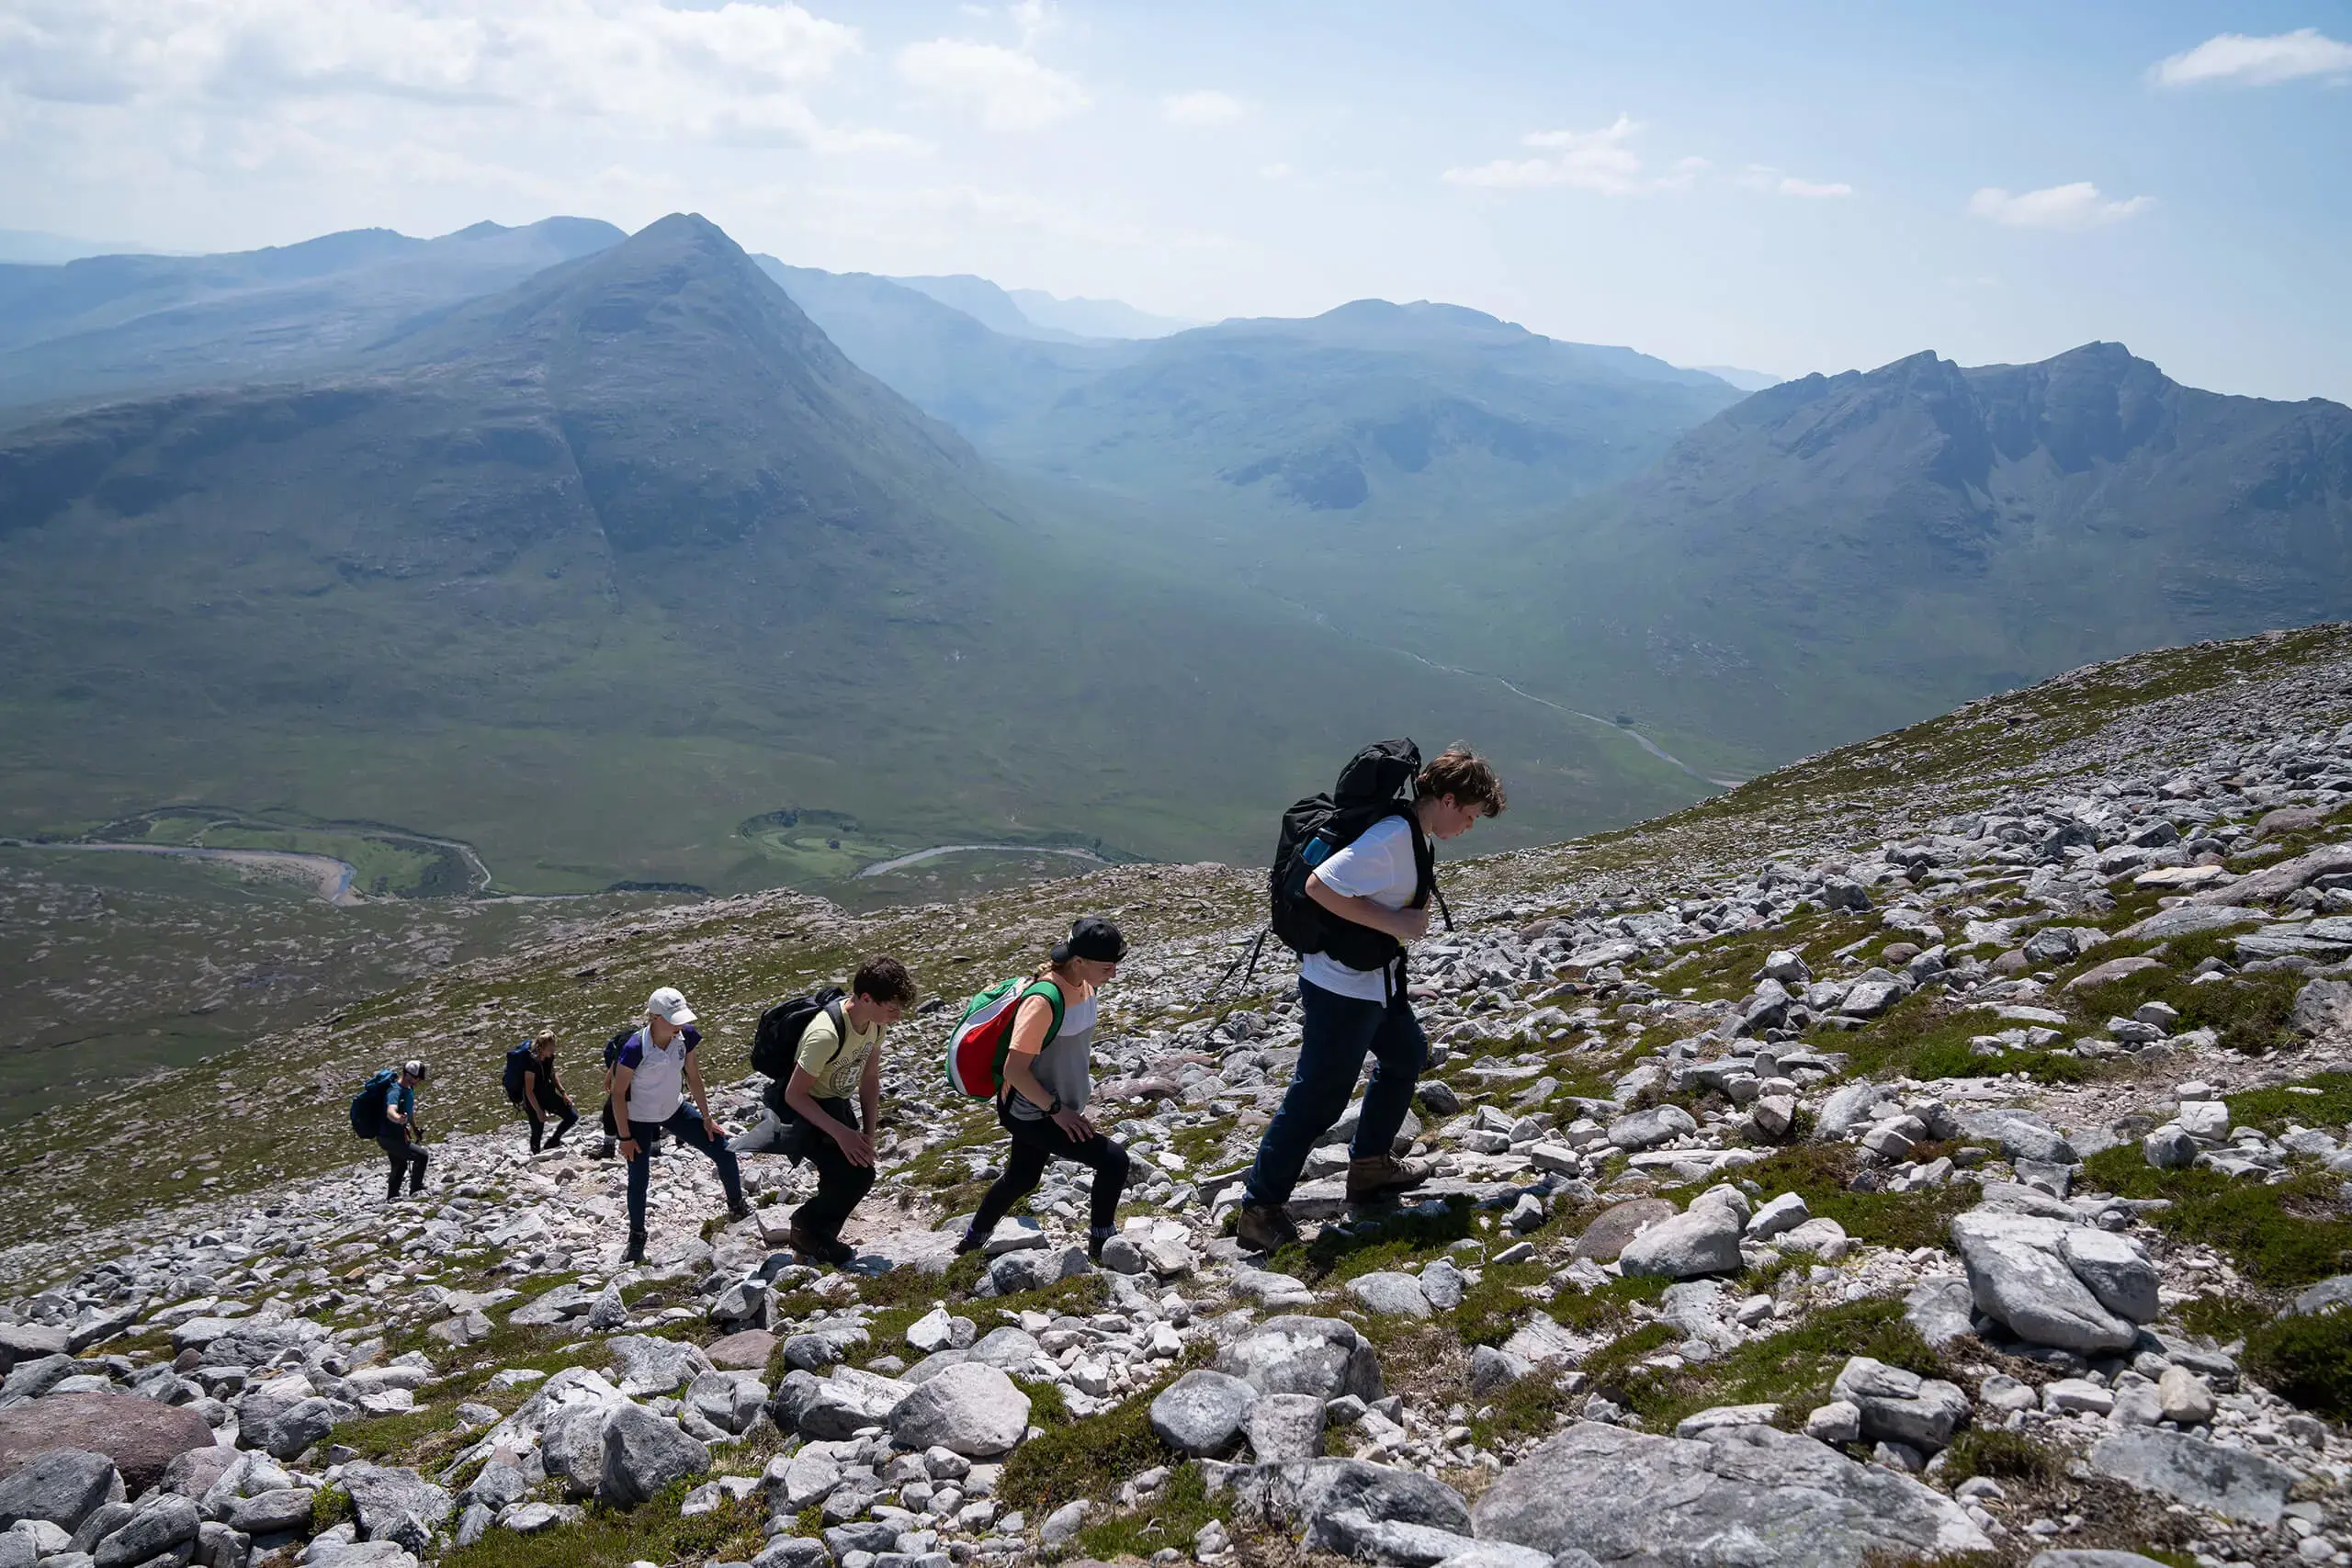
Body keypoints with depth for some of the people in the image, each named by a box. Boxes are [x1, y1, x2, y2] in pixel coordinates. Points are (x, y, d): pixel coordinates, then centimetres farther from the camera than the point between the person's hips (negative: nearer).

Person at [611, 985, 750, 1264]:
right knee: (639, 1180, 5)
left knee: (724, 1152, 0)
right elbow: (618, 1094, -18)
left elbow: (693, 1077, -1)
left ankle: (737, 1207, 21)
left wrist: (706, 1118, 3)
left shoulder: (685, 1037, -16)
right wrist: (625, 1137, -14)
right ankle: (637, 1236, 29)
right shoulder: (634, 1049, -30)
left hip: (675, 1110, 5)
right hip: (640, 1121, -5)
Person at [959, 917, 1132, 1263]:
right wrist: (1057, 1109, -24)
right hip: (1031, 1113, -9)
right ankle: (1100, 1248, 4)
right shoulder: (1044, 1000, -31)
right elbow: (1014, 1069, -29)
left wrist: (1079, 1090, 17)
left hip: (1042, 1107, 9)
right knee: (1112, 1160, -13)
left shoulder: (1085, 984, -4)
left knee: (1021, 1179, 26)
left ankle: (973, 1241, 48)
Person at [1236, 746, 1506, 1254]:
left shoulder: (1413, 836, 6)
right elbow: (1320, 886, -29)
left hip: (1377, 982, 11)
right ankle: (1259, 1208, 6)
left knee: (1407, 1055, 26)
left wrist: (1412, 910, 8)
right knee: (1319, 1097, -4)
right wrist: (1394, 923, -25)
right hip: (1342, 989, -11)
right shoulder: (1392, 839, -25)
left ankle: (1370, 1164, 39)